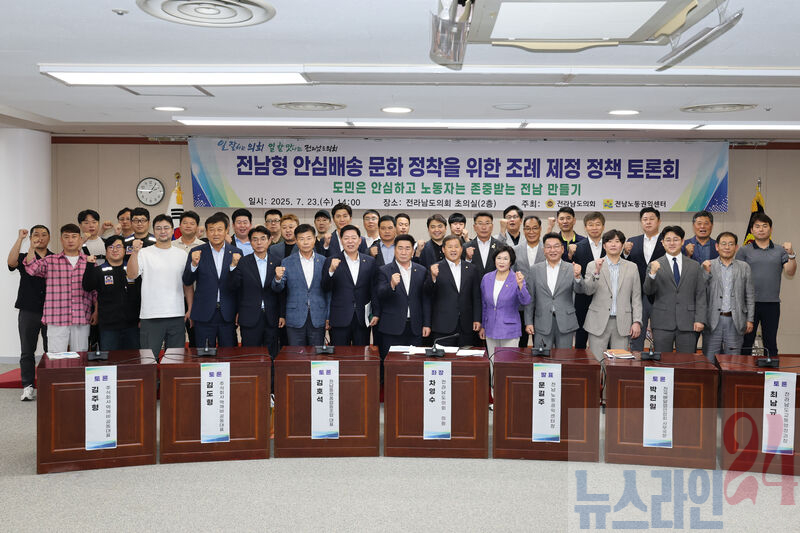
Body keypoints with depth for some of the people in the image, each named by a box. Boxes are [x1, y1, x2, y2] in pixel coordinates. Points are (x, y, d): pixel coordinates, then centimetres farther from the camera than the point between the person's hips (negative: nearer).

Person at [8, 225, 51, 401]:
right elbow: (11, 262, -16)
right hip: (28, 312, 0)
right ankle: (28, 387, 7)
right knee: (27, 351, 2)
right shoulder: (24, 258, 7)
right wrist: (20, 239, -18)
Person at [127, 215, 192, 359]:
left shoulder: (182, 254, 10)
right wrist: (135, 252, -24)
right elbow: (131, 275, -13)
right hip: (150, 316, -3)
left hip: (177, 316, 3)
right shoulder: (144, 253, 1)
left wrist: (190, 309, 5)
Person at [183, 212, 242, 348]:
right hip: (204, 315, -1)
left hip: (228, 315, 1)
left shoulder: (236, 253, 4)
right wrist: (194, 264, -18)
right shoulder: (197, 252, 2)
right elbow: (187, 282, -3)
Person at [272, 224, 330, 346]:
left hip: (318, 320, 1)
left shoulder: (323, 261, 5)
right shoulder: (287, 262, 2)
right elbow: (277, 289, -3)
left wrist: (329, 317, 3)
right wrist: (278, 278, -25)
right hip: (295, 320, -1)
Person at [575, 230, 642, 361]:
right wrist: (596, 272, -20)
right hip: (599, 322, -1)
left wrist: (637, 321, 1)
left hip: (622, 323, 1)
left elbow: (636, 297, 8)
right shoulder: (593, 265, 5)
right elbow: (588, 290, -6)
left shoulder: (632, 267, 9)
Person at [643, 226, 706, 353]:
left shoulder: (694, 266, 11)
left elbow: (700, 295, 8)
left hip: (687, 324, 1)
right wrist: (652, 273, -23)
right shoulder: (655, 265, 5)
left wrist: (700, 319, -2)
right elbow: (647, 291, -5)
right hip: (662, 324, -1)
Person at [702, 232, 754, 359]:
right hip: (713, 320, -1)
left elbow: (750, 295, 9)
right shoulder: (707, 266, 4)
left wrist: (750, 319, 4)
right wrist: (706, 272, -14)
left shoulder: (744, 267, 9)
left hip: (735, 321, 1)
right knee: (709, 361, 2)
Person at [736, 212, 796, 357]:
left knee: (771, 344, 8)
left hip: (772, 303, 2)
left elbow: (790, 272, 1)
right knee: (746, 343, 3)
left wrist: (791, 254, -14)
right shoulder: (744, 251, 5)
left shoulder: (780, 251, 10)